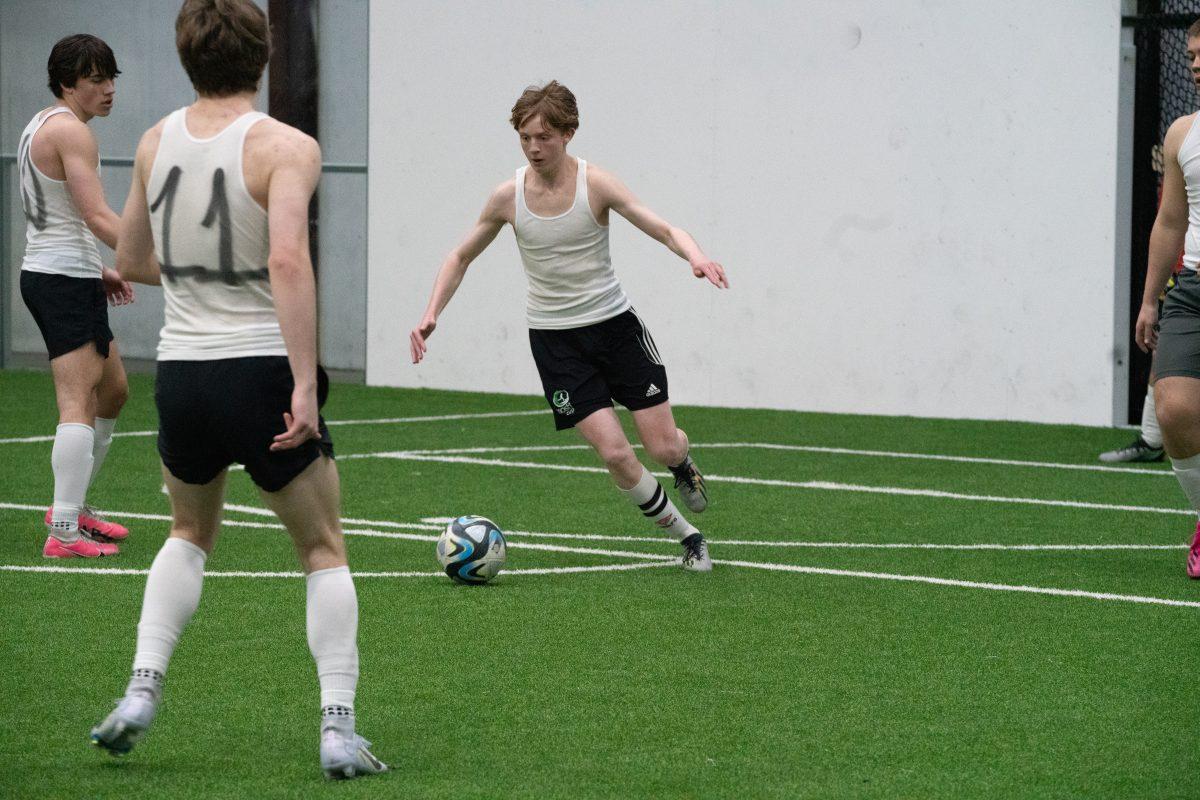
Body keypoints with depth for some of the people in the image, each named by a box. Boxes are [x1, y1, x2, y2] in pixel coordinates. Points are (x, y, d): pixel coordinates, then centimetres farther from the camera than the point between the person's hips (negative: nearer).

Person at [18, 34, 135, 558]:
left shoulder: (40, 126, 16)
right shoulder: (71, 131, -15)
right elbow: (98, 216, -23)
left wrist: (97, 271, 19)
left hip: (47, 275, 11)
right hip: (65, 281, -11)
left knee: (113, 389, 21)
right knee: (79, 404, -15)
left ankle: (72, 505, 27)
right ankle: (64, 533, -22)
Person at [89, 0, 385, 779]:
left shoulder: (156, 142, 5)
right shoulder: (285, 147, -11)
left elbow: (131, 260, 17)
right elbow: (288, 259, -26)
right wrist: (304, 386, -26)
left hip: (181, 372, 4)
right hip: (263, 372, -4)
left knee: (191, 532, 28)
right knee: (324, 550, 11)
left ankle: (142, 692, 14)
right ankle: (339, 727, 2)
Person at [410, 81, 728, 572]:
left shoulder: (594, 184, -11)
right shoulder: (508, 197, -6)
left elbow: (664, 229, -16)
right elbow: (461, 258, 7)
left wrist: (695, 256, -38)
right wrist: (432, 314, -7)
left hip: (614, 323, 0)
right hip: (554, 337, 1)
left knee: (664, 447, -3)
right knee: (615, 454, -12)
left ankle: (684, 466, 37)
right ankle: (686, 536, 8)